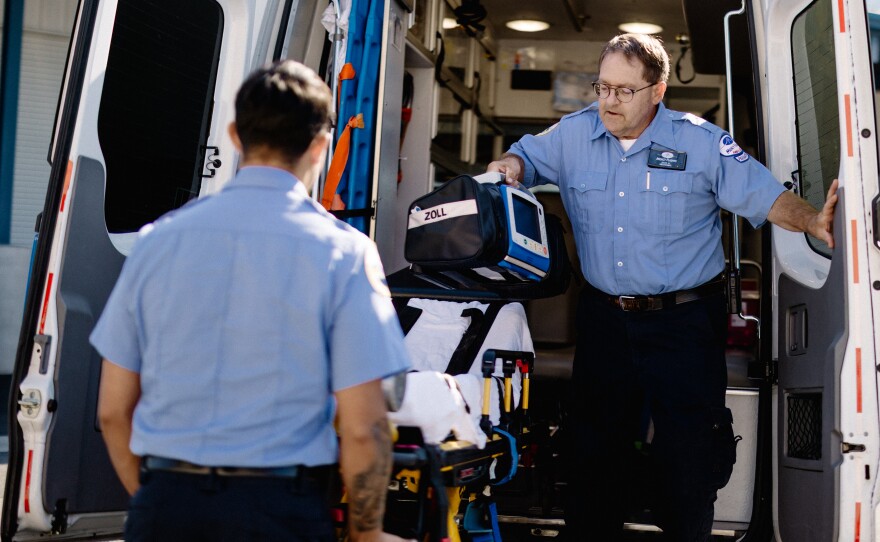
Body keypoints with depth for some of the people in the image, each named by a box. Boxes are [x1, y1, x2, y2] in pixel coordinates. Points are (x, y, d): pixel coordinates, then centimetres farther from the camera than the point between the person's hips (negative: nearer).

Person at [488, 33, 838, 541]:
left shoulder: (701, 142, -7)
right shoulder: (573, 134, 2)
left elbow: (766, 196, -5)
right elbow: (527, 155, 18)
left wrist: (812, 221, -22)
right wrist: (510, 166, -6)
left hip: (684, 322, -3)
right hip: (605, 318, 3)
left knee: (688, 453, 2)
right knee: (597, 445, 15)